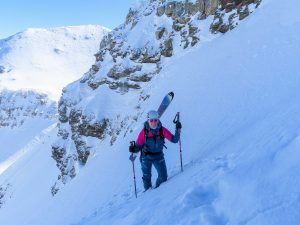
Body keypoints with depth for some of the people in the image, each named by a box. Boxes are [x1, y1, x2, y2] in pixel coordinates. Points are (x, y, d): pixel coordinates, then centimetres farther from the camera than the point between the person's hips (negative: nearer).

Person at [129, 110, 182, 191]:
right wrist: (134, 149, -32)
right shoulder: (144, 132, -15)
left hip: (158, 156, 1)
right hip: (146, 157, -1)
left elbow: (174, 139, -12)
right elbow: (138, 145, -11)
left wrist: (178, 130, -25)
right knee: (146, 177, 11)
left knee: (163, 177, -5)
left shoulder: (162, 130, -12)